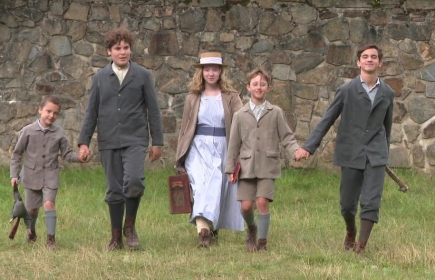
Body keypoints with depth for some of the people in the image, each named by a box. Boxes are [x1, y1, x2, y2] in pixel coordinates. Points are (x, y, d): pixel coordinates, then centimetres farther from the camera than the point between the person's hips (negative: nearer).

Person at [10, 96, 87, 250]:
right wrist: (14, 174, -4)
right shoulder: (28, 131, -8)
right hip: (31, 175, 0)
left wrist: (78, 157, -21)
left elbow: (66, 153, 0)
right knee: (32, 208, 11)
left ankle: (51, 238, -10)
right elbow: (17, 153, -1)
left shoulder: (59, 133, -5)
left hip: (50, 175, 0)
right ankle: (31, 231, 41)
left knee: (49, 203, -16)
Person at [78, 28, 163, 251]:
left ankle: (130, 226, 1)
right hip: (108, 142, 2)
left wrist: (157, 141, 2)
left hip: (135, 140, -2)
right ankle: (116, 237, 14)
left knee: (134, 181, -21)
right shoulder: (100, 78, 10)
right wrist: (84, 142, 3)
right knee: (114, 190, 4)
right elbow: (91, 112, 10)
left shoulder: (143, 75, 5)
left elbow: (153, 110, 6)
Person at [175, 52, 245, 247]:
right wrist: (180, 159, 14)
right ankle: (203, 230, -27)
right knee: (201, 186, -16)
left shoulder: (230, 97, 4)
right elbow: (185, 128, 15)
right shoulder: (193, 98, 10)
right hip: (199, 148, 0)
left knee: (216, 188, 2)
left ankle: (213, 227, 18)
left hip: (222, 149, 0)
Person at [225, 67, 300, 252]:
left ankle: (262, 242, 1)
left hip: (268, 166, -1)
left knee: (262, 202, -12)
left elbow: (286, 137, 3)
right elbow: (234, 144, 10)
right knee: (246, 205, -3)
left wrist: (297, 150, -16)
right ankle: (251, 229, 29)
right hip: (247, 166, 1)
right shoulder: (240, 115, 8)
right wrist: (230, 169, 8)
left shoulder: (276, 113, 5)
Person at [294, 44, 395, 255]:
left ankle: (361, 245, -5)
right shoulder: (347, 91, -1)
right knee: (347, 204, 7)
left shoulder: (387, 93, 6)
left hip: (376, 156, 1)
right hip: (351, 154, -1)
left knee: (371, 202, -11)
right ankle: (350, 232, 36)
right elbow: (327, 120, 0)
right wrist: (309, 147, -7)